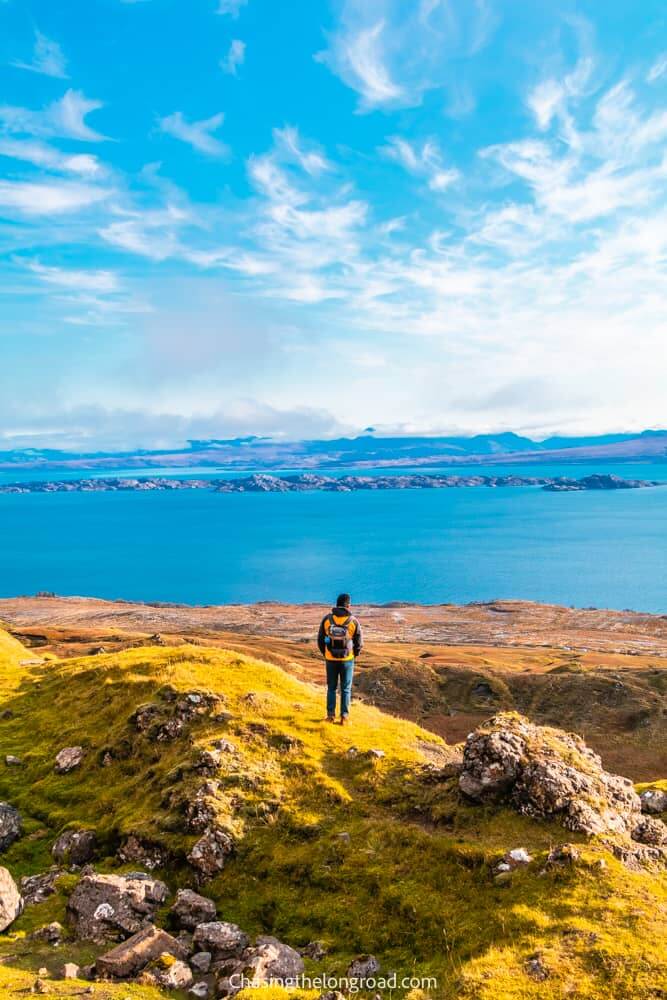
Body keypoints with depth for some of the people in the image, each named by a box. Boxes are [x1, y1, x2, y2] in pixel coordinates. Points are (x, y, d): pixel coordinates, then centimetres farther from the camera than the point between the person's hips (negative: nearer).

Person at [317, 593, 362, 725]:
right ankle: (344, 717, 9)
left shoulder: (327, 619, -5)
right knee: (346, 689, 10)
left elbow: (320, 639, 2)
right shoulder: (354, 621, -8)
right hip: (347, 660, -1)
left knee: (331, 688, 15)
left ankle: (331, 715, 15)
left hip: (331, 659, 1)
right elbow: (358, 643, -2)